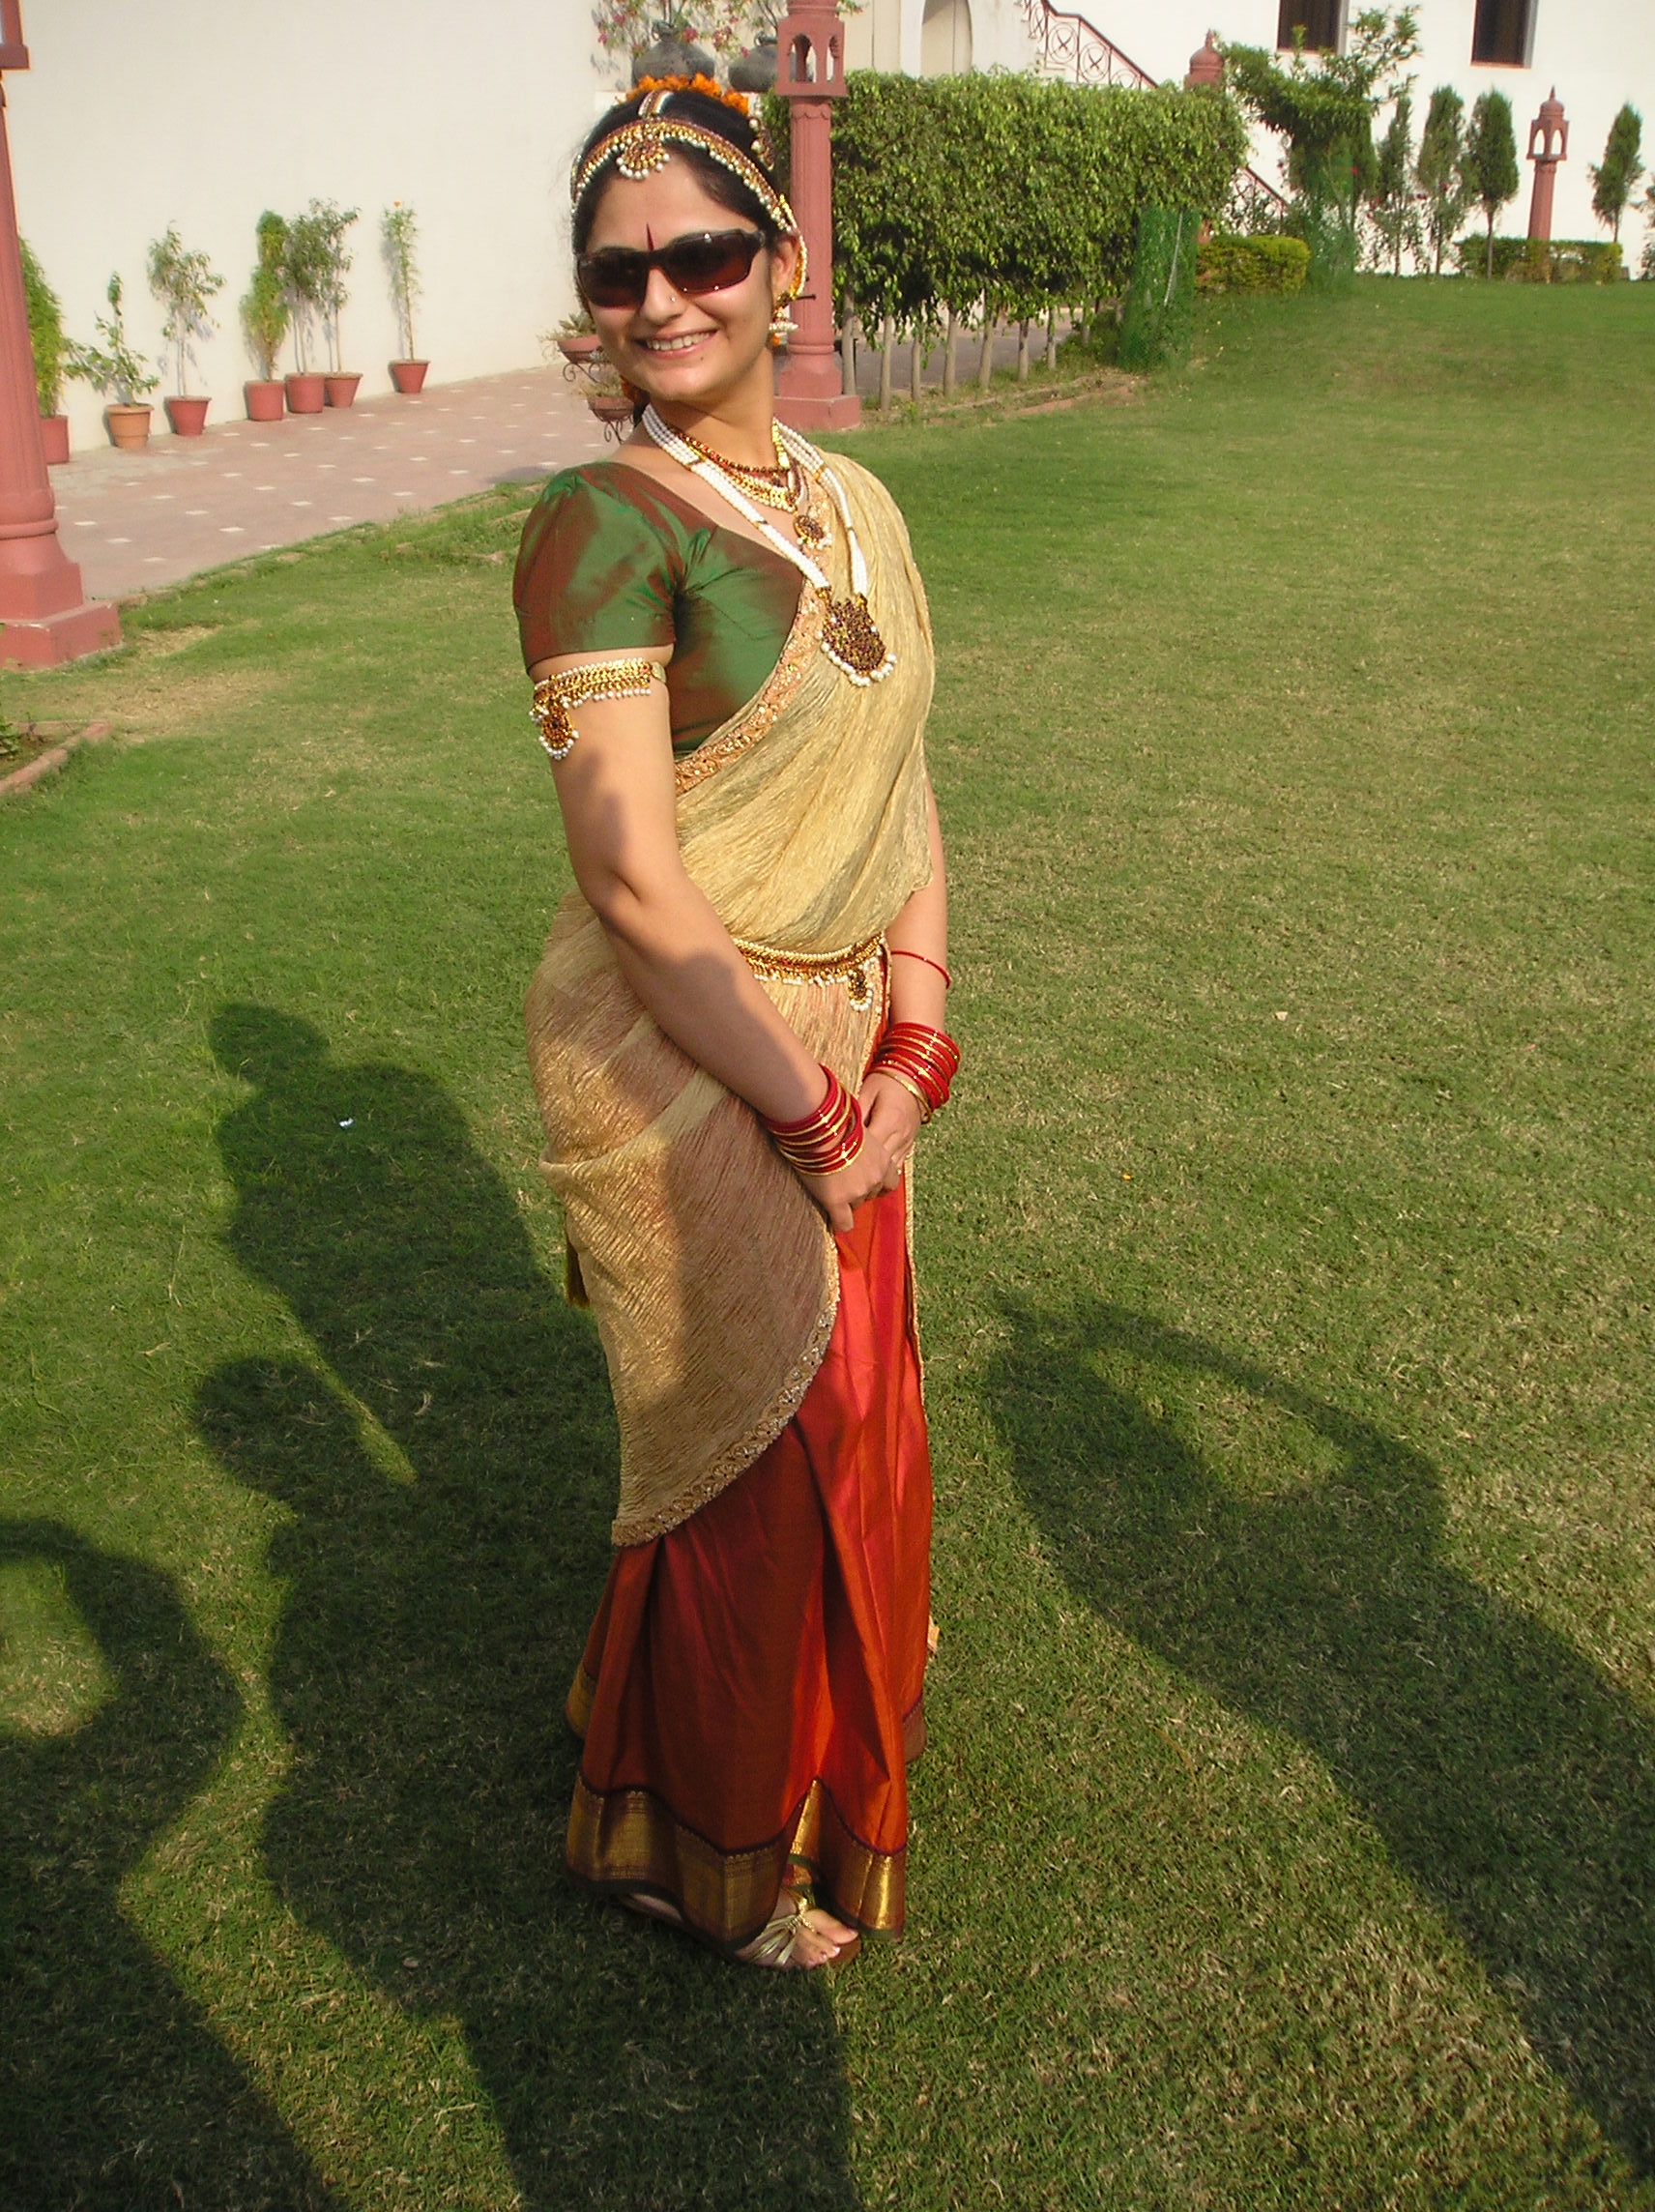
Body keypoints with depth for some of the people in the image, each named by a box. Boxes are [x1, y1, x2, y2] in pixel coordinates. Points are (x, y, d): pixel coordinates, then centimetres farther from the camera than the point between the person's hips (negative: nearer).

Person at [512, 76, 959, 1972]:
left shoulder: (854, 505, 5)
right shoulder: (603, 528, -18)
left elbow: (901, 790, 6)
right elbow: (634, 884, -22)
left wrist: (912, 1051, -3)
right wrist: (813, 1114, -17)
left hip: (839, 1045, 7)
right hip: (673, 1067, -6)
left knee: (852, 1402, 21)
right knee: (757, 1448, 9)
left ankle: (832, 1698, 51)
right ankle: (731, 1844, 36)